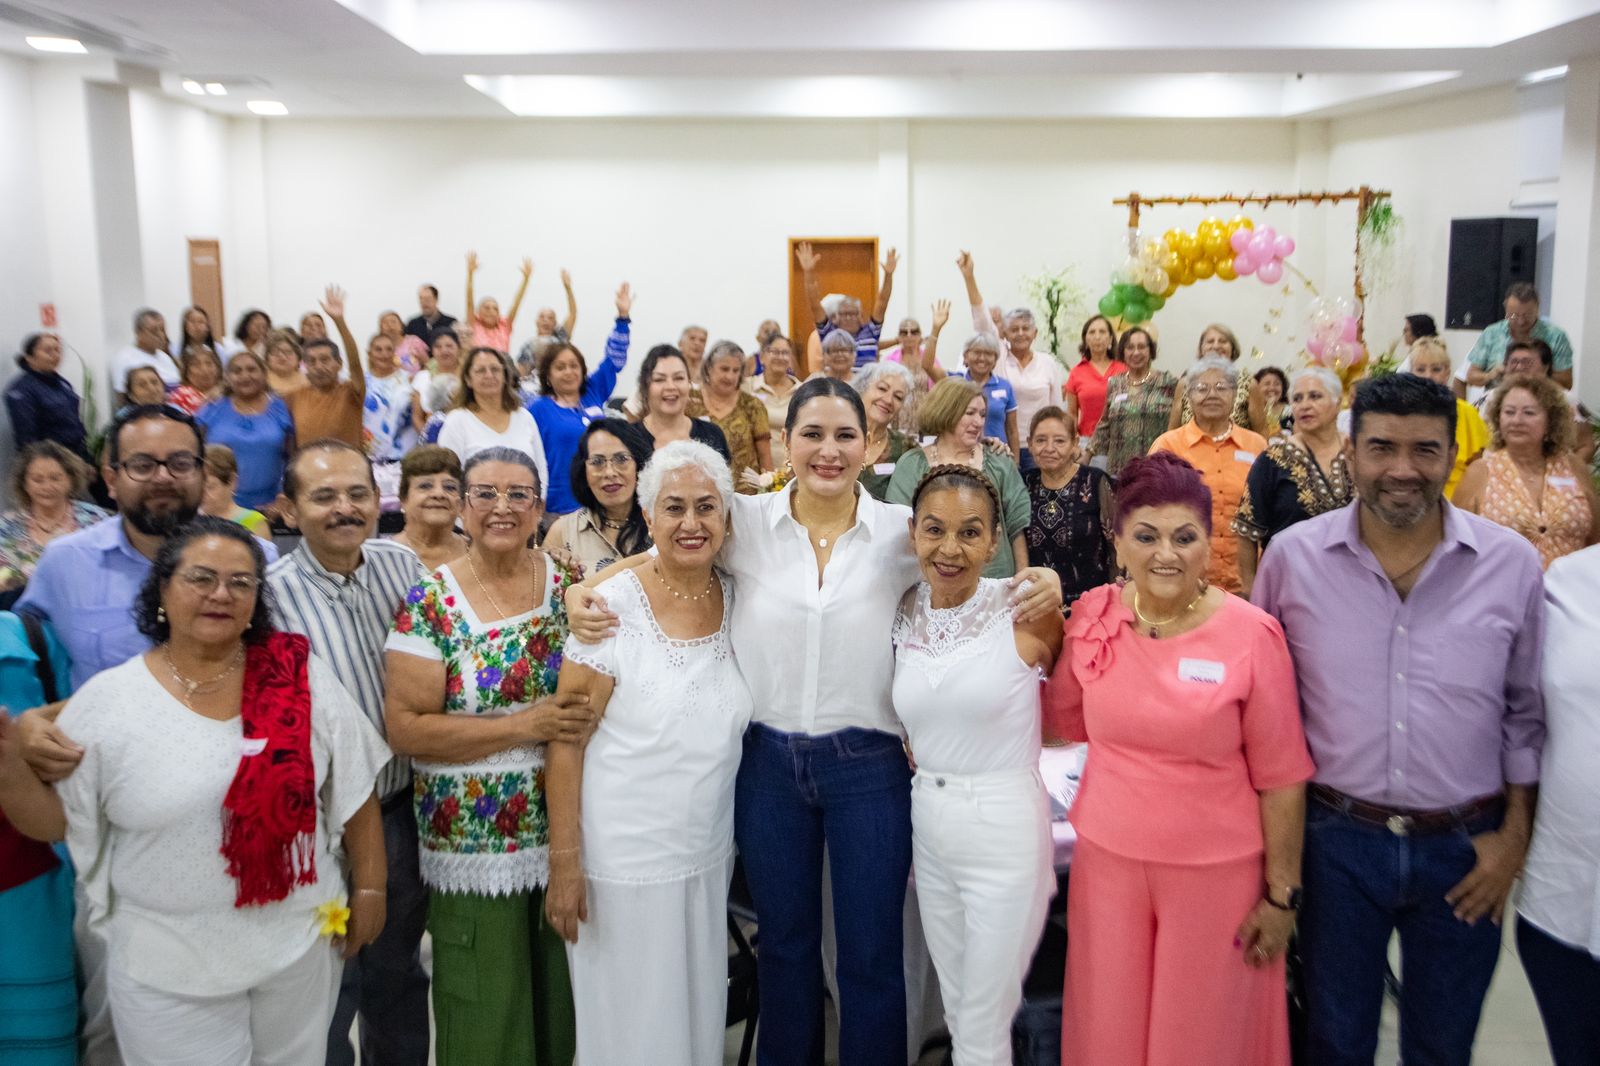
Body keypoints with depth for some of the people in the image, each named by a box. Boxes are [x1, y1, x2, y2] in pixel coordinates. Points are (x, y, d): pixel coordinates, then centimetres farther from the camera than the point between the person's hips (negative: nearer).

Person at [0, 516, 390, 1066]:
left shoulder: (301, 677, -6)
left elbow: (355, 792, 1)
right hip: (167, 966, -1)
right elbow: (54, 820, -1)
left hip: (300, 944, 1)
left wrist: (369, 887, 2)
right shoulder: (106, 701, -6)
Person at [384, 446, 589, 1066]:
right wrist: (526, 726, -20)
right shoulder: (431, 604, -8)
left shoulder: (569, 584, 2)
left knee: (563, 1000, 14)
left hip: (564, 828, 3)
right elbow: (406, 729, -14)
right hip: (472, 845, -3)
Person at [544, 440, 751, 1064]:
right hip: (623, 862, -4)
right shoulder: (613, 606, -14)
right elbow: (566, 742, -12)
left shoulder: (738, 601, -1)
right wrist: (564, 863, -13)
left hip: (709, 855, 4)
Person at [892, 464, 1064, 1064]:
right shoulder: (904, 614, 1)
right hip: (926, 823, 5)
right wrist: (926, 758, 3)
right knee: (956, 1009, 21)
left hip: (1005, 828, -5)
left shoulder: (1025, 611, -14)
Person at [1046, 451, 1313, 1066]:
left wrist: (1282, 893, -4)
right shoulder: (1093, 617, -4)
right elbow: (1065, 723, 12)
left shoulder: (1251, 634, -14)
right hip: (1107, 859, 3)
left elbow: (1281, 777, -7)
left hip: (1217, 872, -3)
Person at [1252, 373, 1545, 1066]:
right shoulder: (1293, 556, -7)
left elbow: (1527, 710, 4)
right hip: (1338, 839, -1)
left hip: (1466, 849, 1)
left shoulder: (1512, 564, -5)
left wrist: (1514, 834, 1)